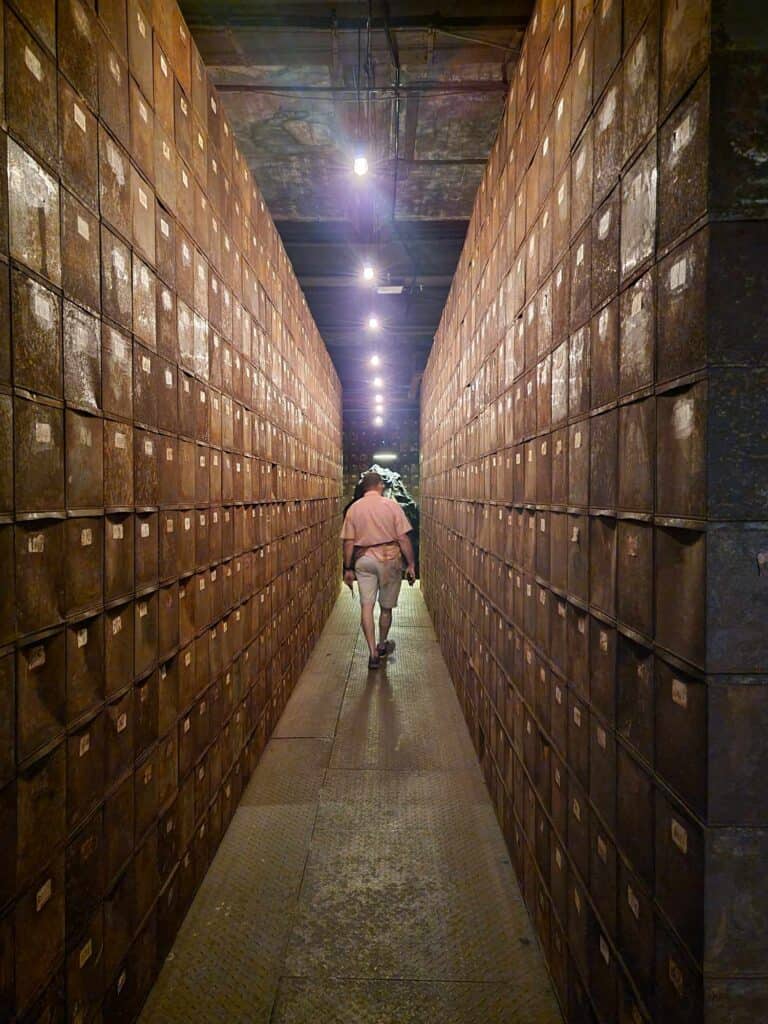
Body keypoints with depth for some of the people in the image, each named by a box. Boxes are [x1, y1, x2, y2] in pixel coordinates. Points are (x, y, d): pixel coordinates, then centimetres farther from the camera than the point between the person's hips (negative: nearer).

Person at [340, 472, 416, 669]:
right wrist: (410, 564, -2)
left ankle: (373, 653, -2)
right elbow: (403, 538, -9)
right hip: (389, 558, -1)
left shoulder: (353, 508, 1)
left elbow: (348, 542, 1)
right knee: (386, 607, 14)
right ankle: (382, 645, 31)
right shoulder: (391, 505, -6)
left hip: (363, 560, 1)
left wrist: (348, 569, 9)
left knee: (366, 606, 3)